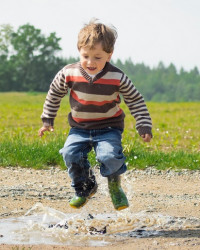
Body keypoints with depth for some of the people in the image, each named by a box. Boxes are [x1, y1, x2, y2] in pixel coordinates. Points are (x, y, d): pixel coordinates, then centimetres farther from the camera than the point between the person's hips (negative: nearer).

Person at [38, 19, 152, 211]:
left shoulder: (117, 78, -15)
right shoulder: (69, 74, -11)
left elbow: (136, 101, -2)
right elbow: (54, 94, 7)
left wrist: (144, 126, -6)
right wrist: (47, 120, 11)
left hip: (109, 128, -2)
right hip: (80, 128, 2)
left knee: (110, 155, -27)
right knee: (71, 153, -21)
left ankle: (115, 186, 6)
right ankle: (85, 187, 8)